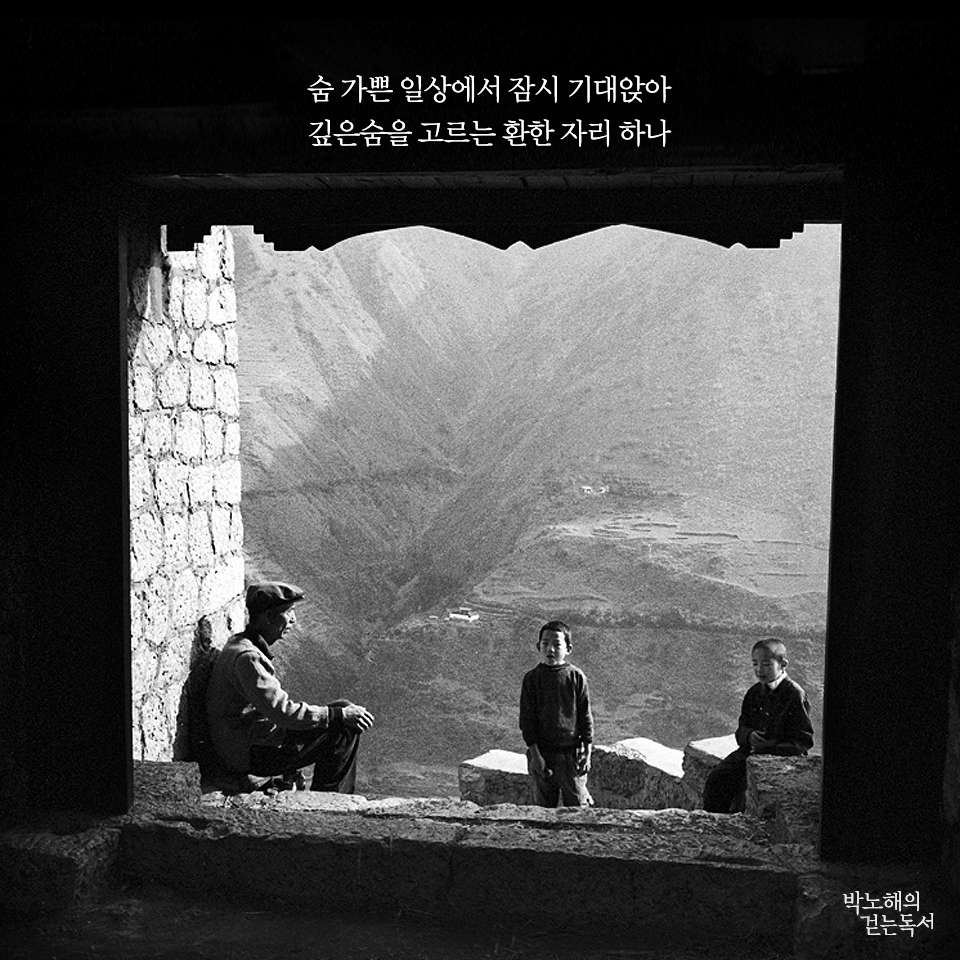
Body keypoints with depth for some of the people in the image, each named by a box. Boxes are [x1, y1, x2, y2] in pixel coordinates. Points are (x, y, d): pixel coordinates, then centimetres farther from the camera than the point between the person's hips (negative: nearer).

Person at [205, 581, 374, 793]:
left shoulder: (241, 645, 11)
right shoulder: (247, 657, -22)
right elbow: (283, 711, -26)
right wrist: (339, 715, -21)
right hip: (249, 756, -10)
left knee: (346, 715, 15)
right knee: (346, 726, -13)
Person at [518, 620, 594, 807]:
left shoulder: (576, 677, -2)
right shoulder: (532, 678, -2)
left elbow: (585, 716, 2)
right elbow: (526, 719, -2)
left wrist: (587, 753, -1)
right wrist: (534, 753, -8)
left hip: (571, 752, -1)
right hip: (542, 753, 1)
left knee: (577, 805, 2)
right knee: (544, 804, 9)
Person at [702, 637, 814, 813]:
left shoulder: (795, 695, -9)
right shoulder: (754, 692, 10)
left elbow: (804, 740, -10)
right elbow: (742, 728, 16)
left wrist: (771, 747, -21)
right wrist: (749, 735, -10)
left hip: (782, 757, -6)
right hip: (750, 752, 6)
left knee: (748, 784, -28)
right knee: (717, 777, -14)